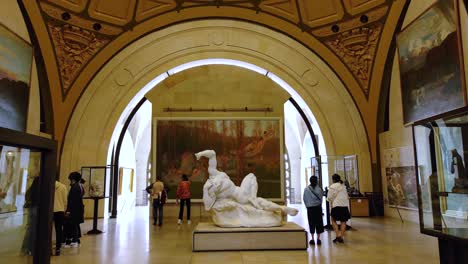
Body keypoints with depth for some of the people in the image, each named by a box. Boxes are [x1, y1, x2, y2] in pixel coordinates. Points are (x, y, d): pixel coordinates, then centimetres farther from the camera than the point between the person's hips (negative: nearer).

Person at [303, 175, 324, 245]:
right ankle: (318, 238, 10)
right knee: (318, 222, 8)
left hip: (310, 208, 0)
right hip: (318, 207, 0)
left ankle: (312, 239, 8)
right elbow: (321, 197, -1)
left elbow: (304, 199, 0)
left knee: (311, 223, 6)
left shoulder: (306, 189, -5)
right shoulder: (319, 189, -7)